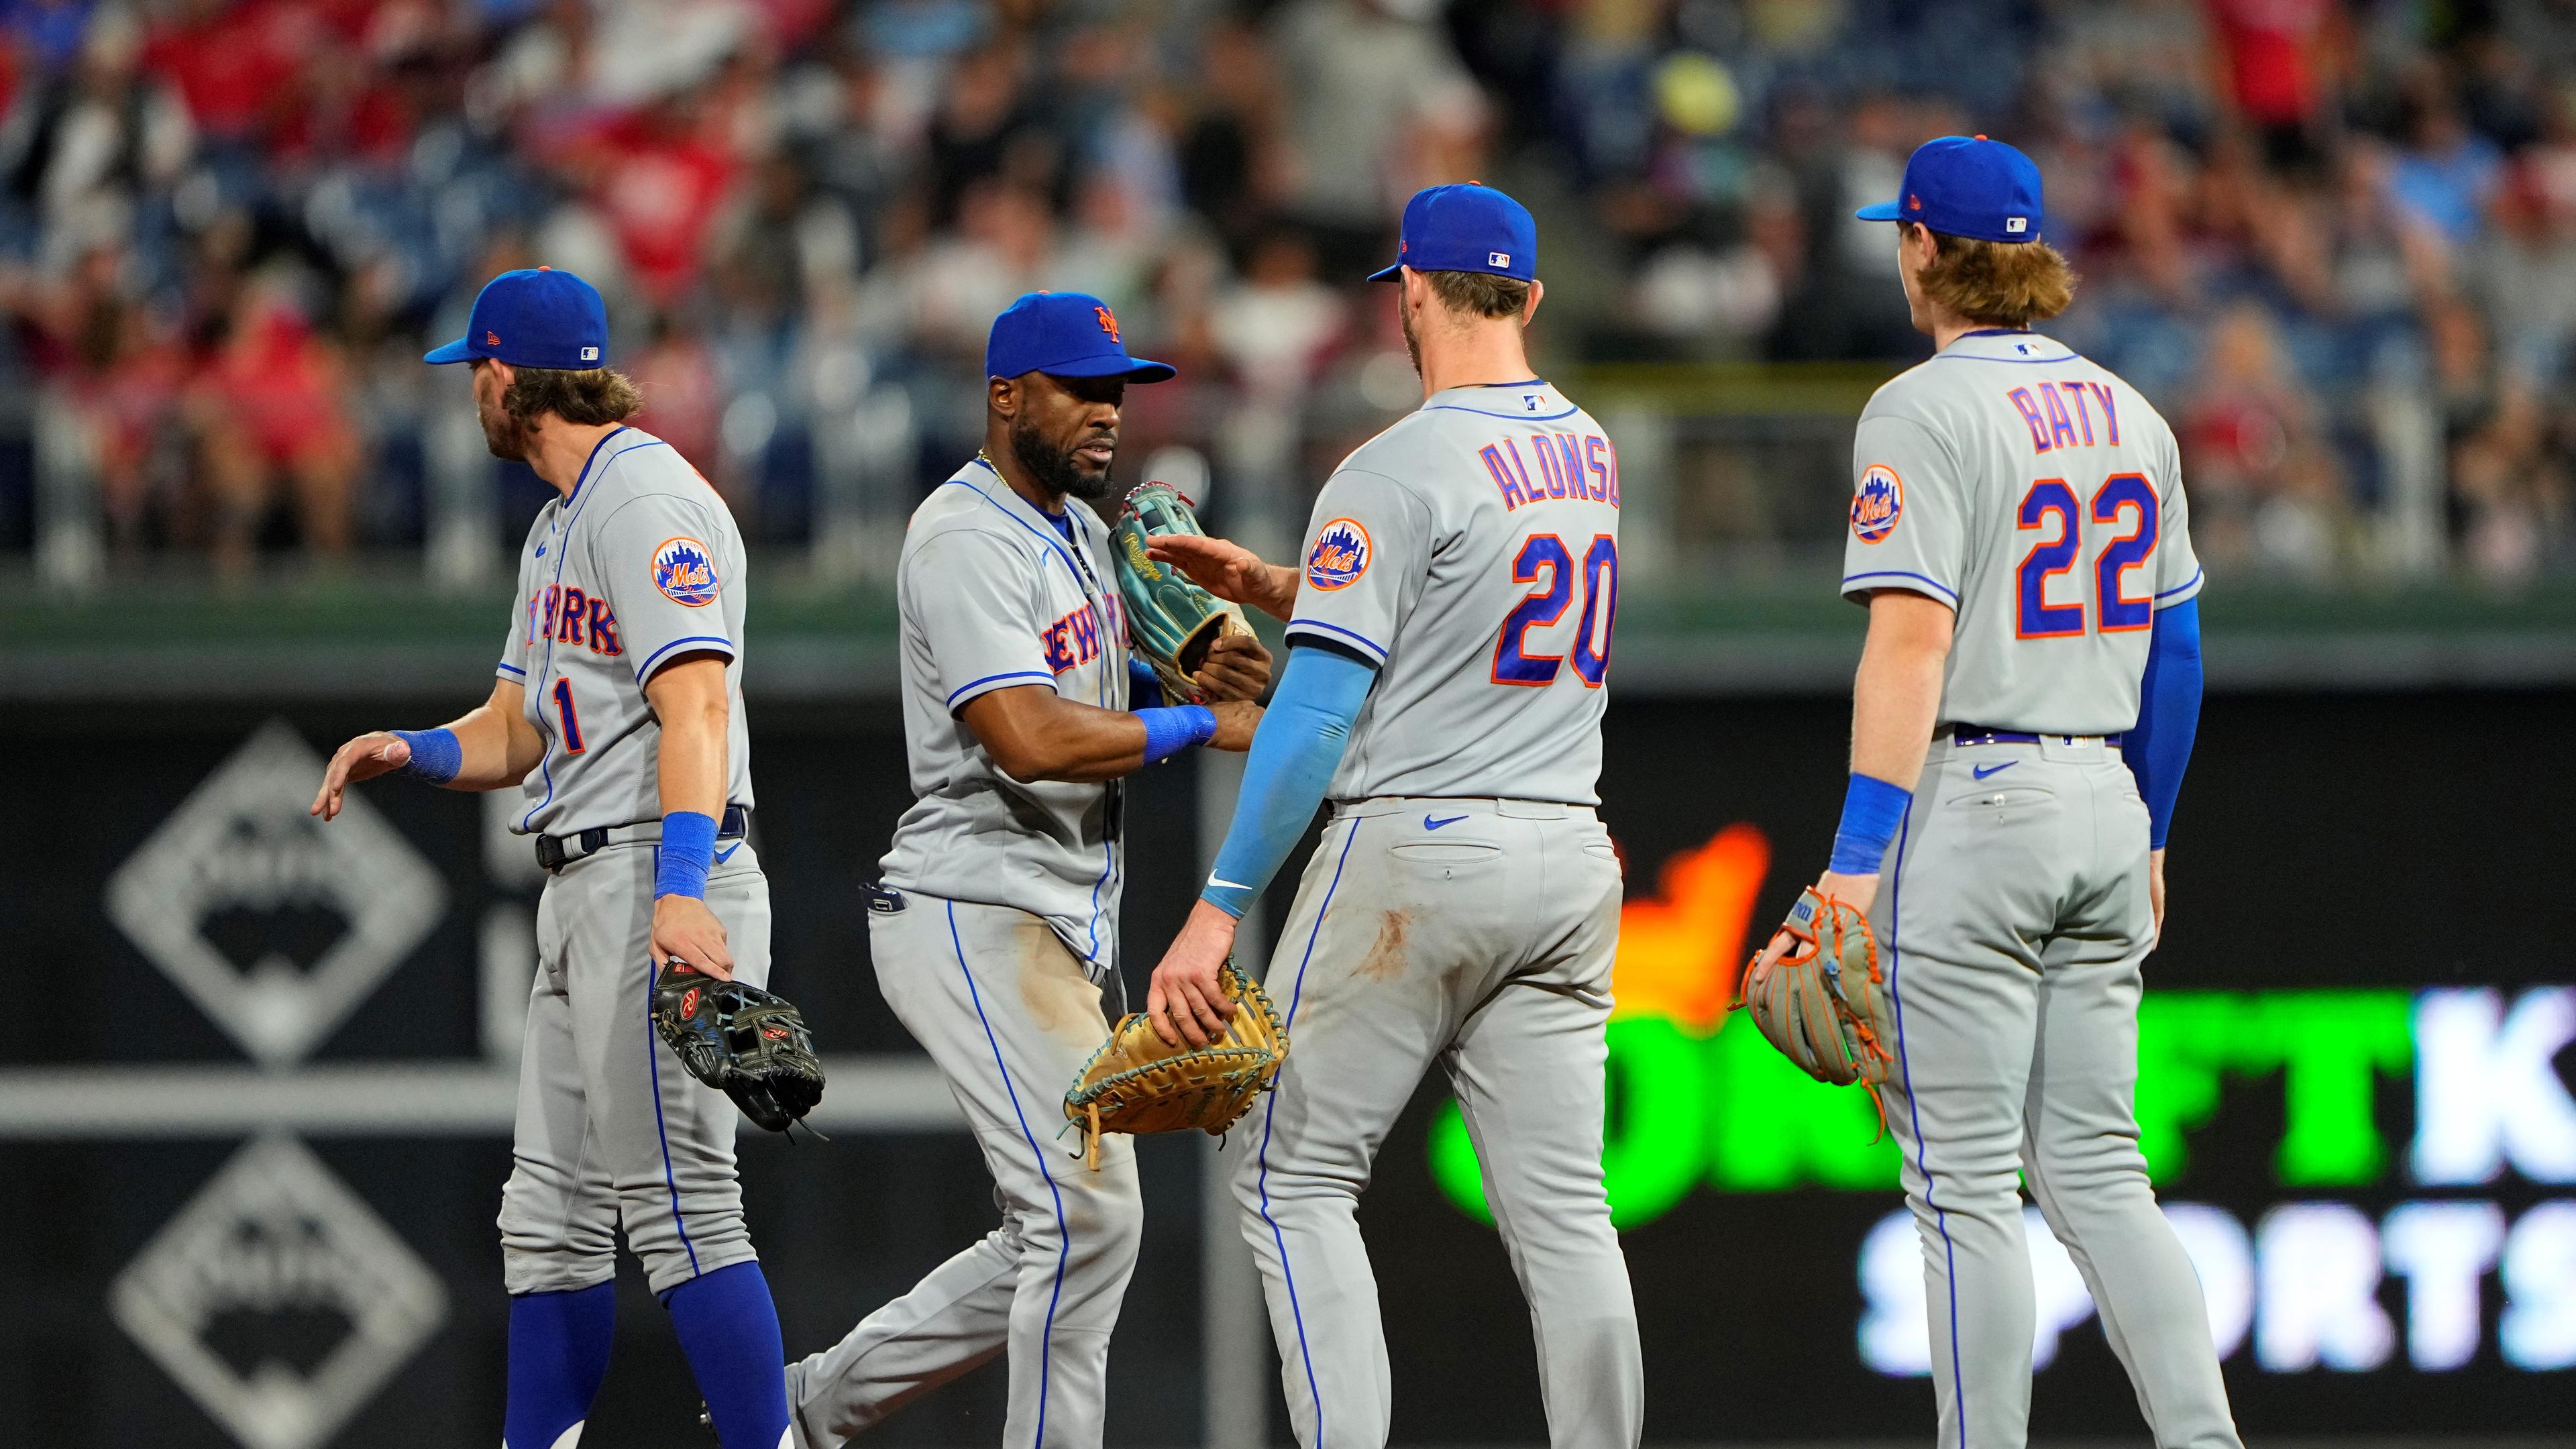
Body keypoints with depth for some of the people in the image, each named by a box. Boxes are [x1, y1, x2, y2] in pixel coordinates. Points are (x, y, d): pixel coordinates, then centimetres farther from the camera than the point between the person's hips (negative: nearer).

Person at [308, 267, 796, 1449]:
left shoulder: (648, 499, -12)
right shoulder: (560, 527, 21)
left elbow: (695, 706, -24)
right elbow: (520, 730, 25)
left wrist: (682, 889, -36)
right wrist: (410, 753, 3)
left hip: (661, 882, -11)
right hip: (584, 895, 11)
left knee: (678, 1205, -14)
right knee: (550, 1213, 12)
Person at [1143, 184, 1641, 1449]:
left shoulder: (1397, 471, -12)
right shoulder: (1589, 453, 12)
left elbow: (1318, 714, -17)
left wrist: (1220, 906, -16)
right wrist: (1273, 589, 25)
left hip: (1415, 849, -7)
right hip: (1567, 860, 7)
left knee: (1295, 1178, 2)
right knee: (1561, 1207, 6)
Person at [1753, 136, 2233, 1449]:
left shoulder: (1923, 413, -10)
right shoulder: (2129, 415, 12)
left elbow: (1912, 644, -19)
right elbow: (2176, 645, 17)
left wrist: (1856, 857, -21)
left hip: (1970, 802, -7)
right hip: (2104, 802, 7)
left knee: (1966, 1183, -3)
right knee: (2096, 1168, 9)